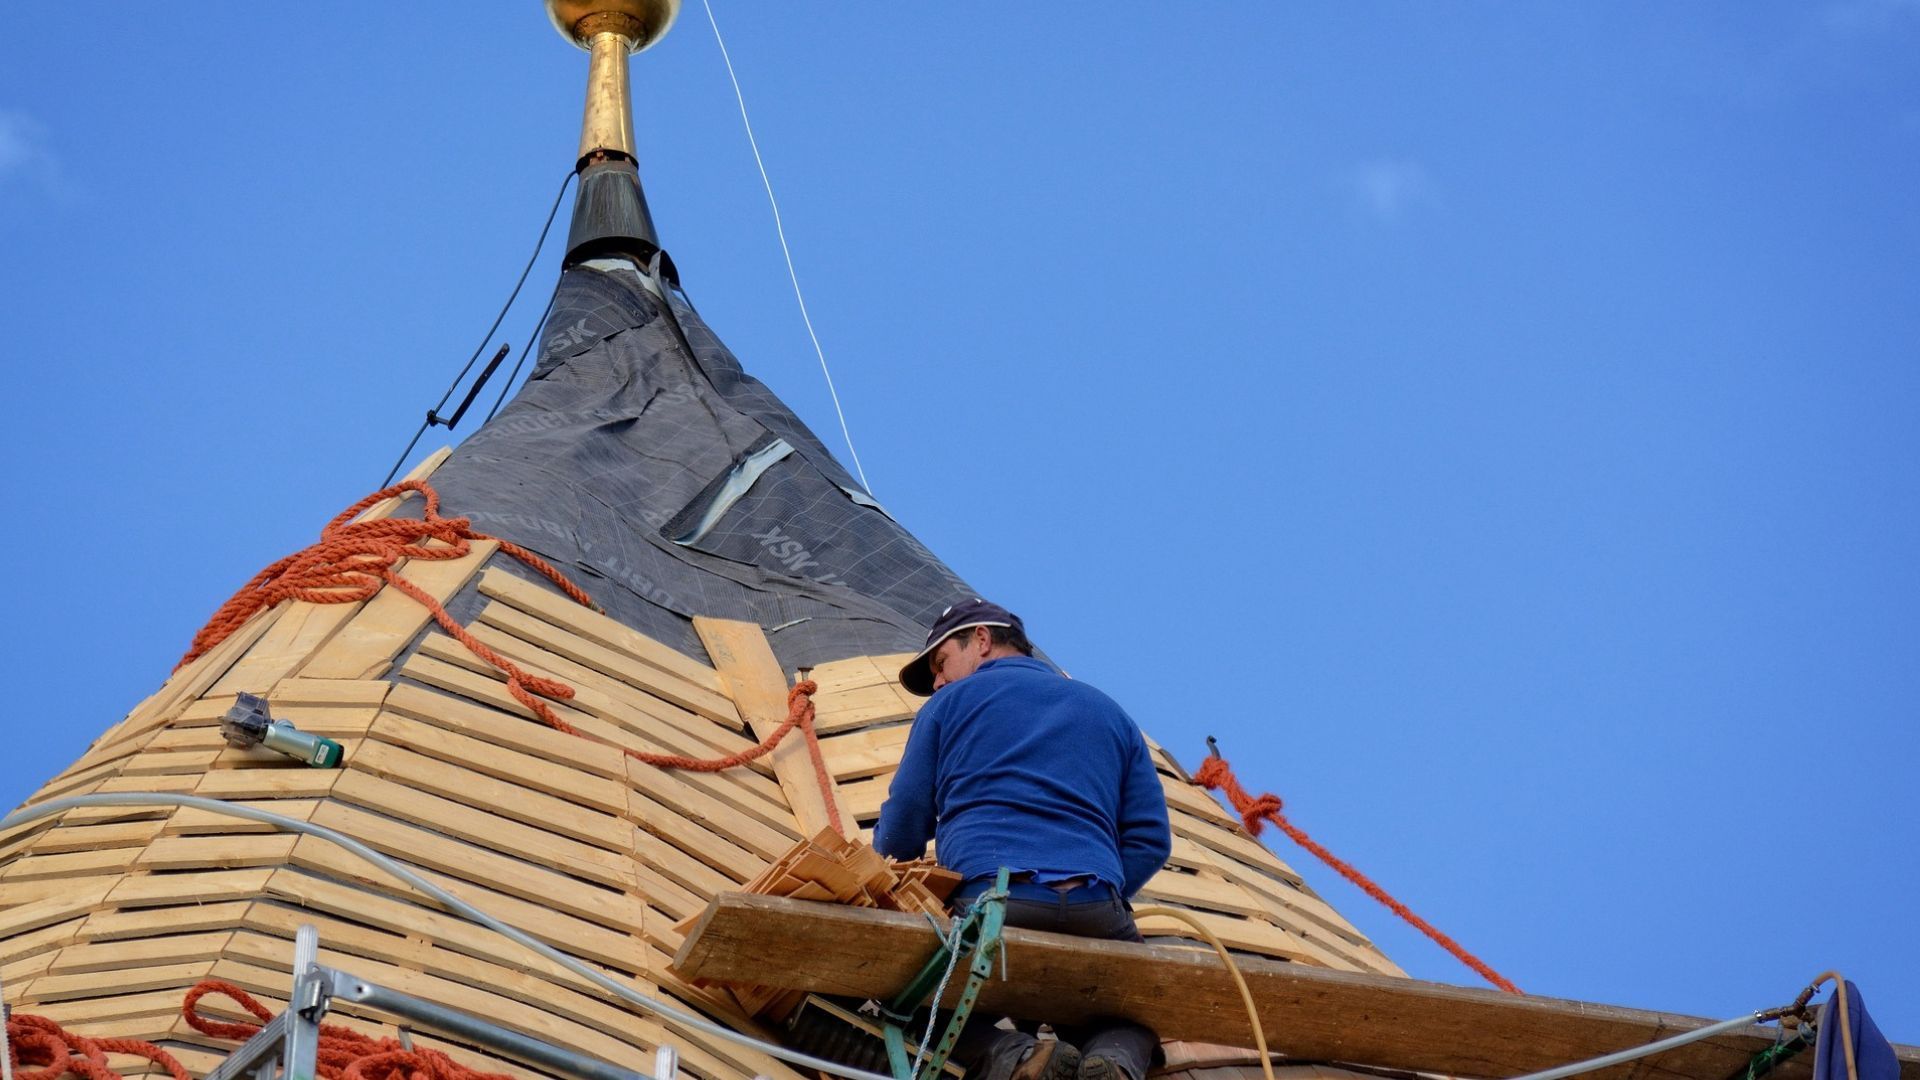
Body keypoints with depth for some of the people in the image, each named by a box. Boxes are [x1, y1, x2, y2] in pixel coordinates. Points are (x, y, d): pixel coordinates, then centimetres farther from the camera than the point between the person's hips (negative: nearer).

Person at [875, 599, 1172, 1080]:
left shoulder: (950, 703, 18)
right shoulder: (1109, 712, 27)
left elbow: (901, 830, 15)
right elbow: (1150, 838, 17)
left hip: (982, 900, -3)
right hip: (1096, 911, 3)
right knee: (1131, 1016, 28)